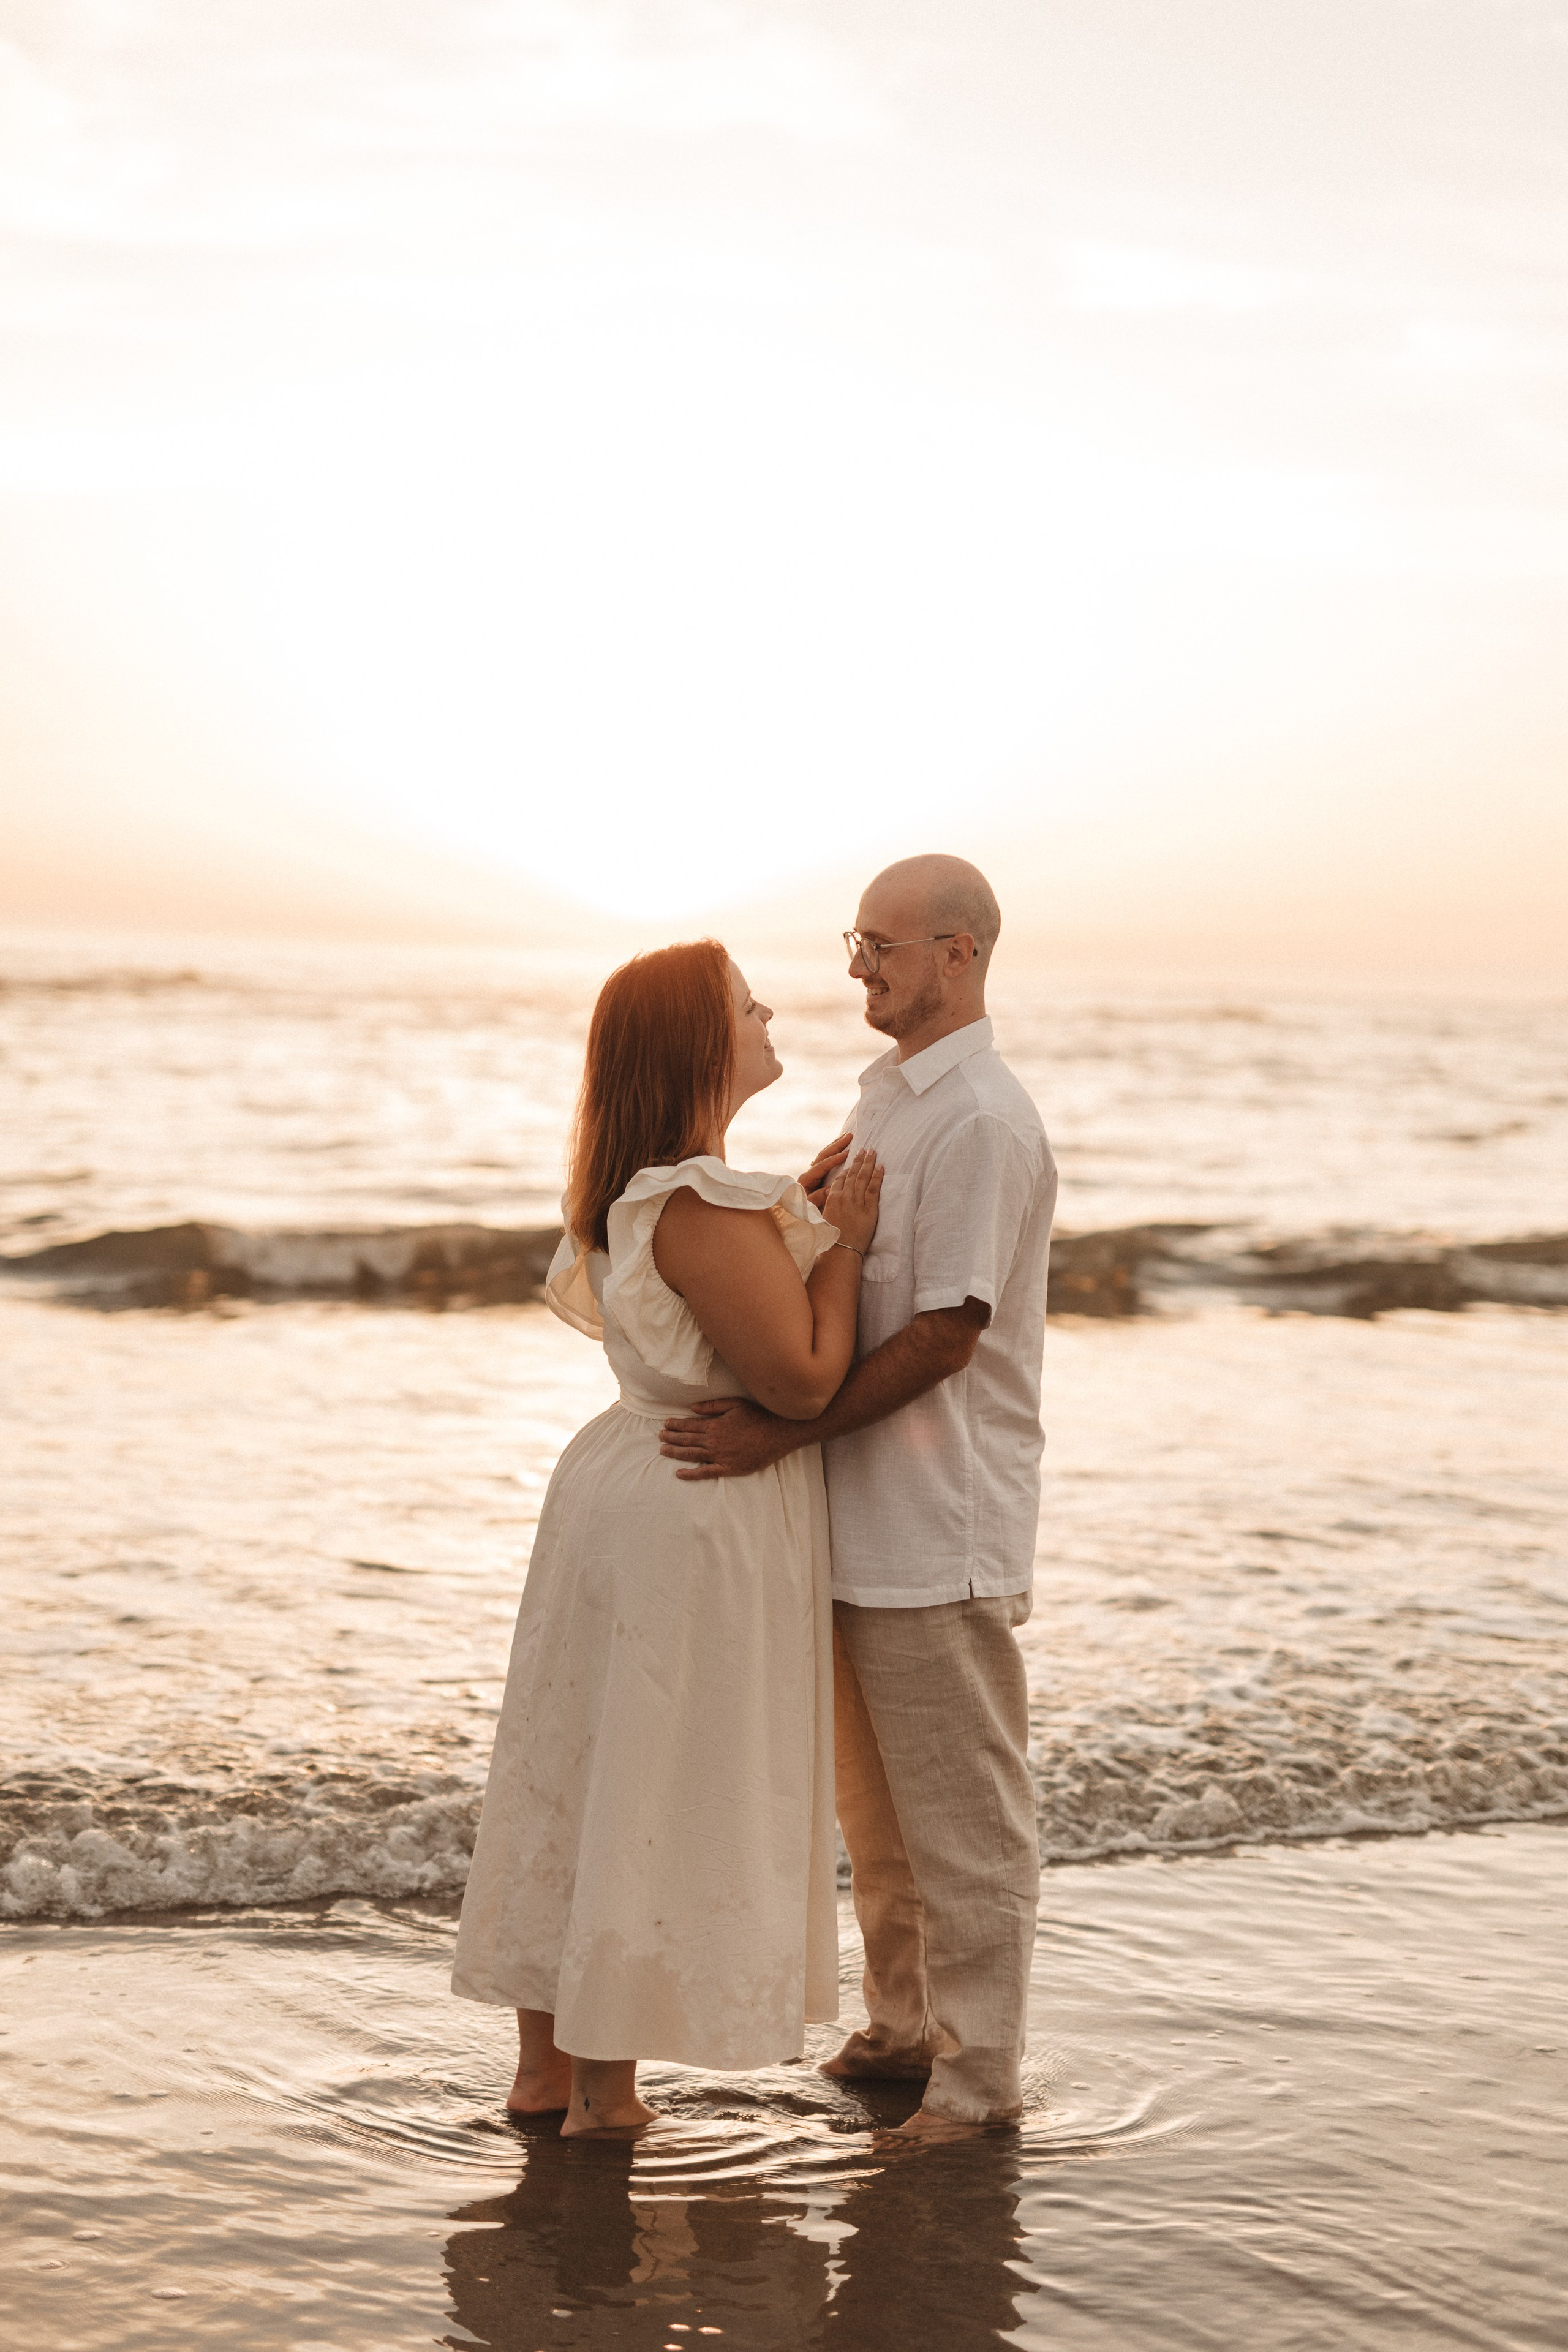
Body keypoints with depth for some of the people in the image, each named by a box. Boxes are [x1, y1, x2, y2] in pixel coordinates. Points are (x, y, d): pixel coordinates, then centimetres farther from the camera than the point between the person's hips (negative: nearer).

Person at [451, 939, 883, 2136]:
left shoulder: (634, 1188, 8)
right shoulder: (709, 1210, -23)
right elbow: (804, 1379, -21)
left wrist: (812, 1215, 11)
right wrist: (845, 1243, -10)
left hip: (626, 1484, 10)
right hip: (705, 1515, -10)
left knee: (582, 1774, 14)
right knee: (662, 1799, 1)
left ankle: (545, 2066, 25)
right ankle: (604, 2093, 11)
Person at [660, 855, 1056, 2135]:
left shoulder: (983, 1122, -17)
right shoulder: (885, 1103, 14)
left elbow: (945, 1335, -22)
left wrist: (782, 1433, -21)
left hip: (942, 1527, -10)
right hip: (863, 1516, 10)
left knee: (962, 1816, 1)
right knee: (875, 1805, 19)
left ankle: (978, 2078, 11)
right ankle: (903, 2025, 33)